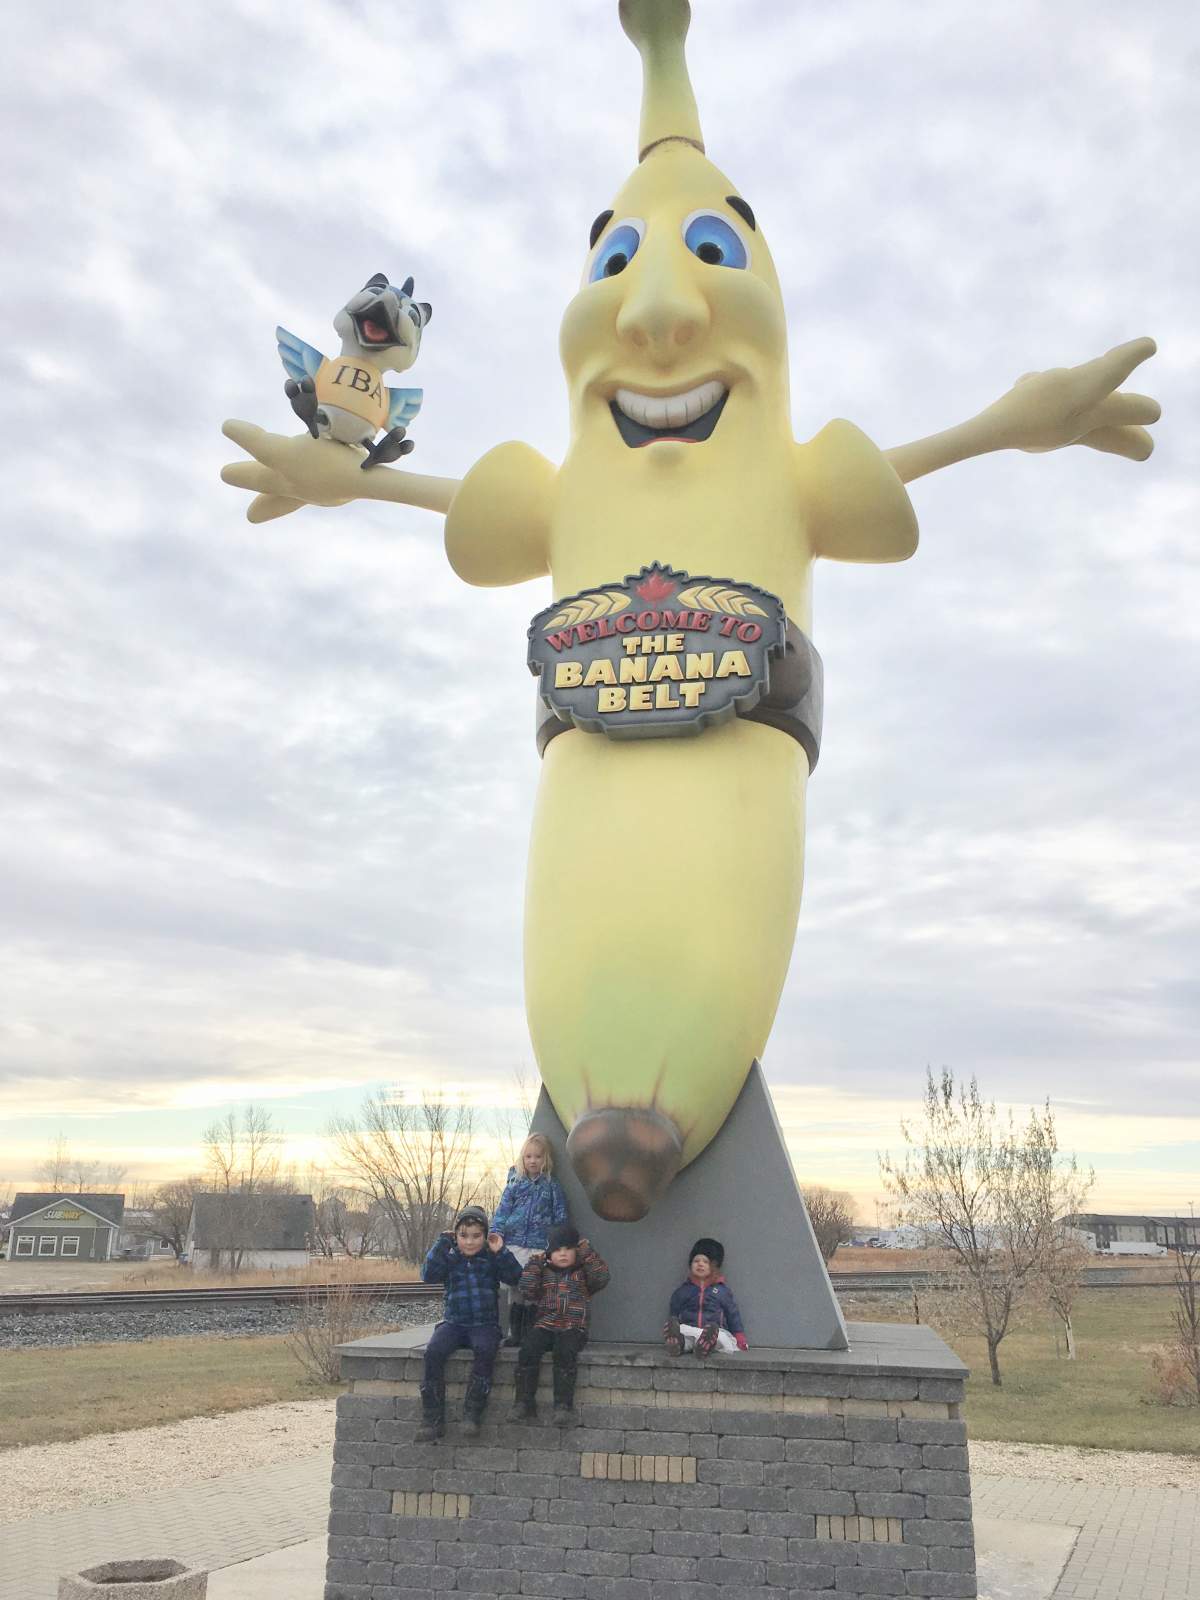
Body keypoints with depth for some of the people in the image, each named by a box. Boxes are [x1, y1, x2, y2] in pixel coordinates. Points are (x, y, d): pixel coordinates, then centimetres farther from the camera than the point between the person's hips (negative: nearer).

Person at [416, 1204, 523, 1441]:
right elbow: (428, 1275, -7)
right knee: (434, 1352, -26)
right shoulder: (450, 1259, 10)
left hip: (485, 1323, -1)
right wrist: (441, 1245, -9)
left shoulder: (491, 1259, 7)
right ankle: (432, 1419, -19)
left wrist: (501, 1252, -13)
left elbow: (516, 1278, -5)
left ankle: (472, 1412, -24)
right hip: (454, 1322, 1)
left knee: (485, 1351, -33)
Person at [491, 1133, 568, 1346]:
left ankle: (529, 1333, 7)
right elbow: (502, 1211, 6)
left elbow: (560, 1216, 6)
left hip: (540, 1246, -1)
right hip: (515, 1243, 1)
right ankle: (514, 1332, 10)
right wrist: (495, 1234, -5)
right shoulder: (515, 1182, 8)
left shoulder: (552, 1185, 6)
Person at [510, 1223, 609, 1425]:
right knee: (528, 1349, -27)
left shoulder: (583, 1273, 15)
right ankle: (525, 1402, -22)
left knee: (565, 1351, -33)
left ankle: (564, 1404, -28)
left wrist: (588, 1254, -2)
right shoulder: (544, 1272, 18)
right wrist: (534, 1264, 2)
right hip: (543, 1325, 2)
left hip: (572, 1327, -2)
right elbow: (528, 1291, 2)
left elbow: (602, 1278, -6)